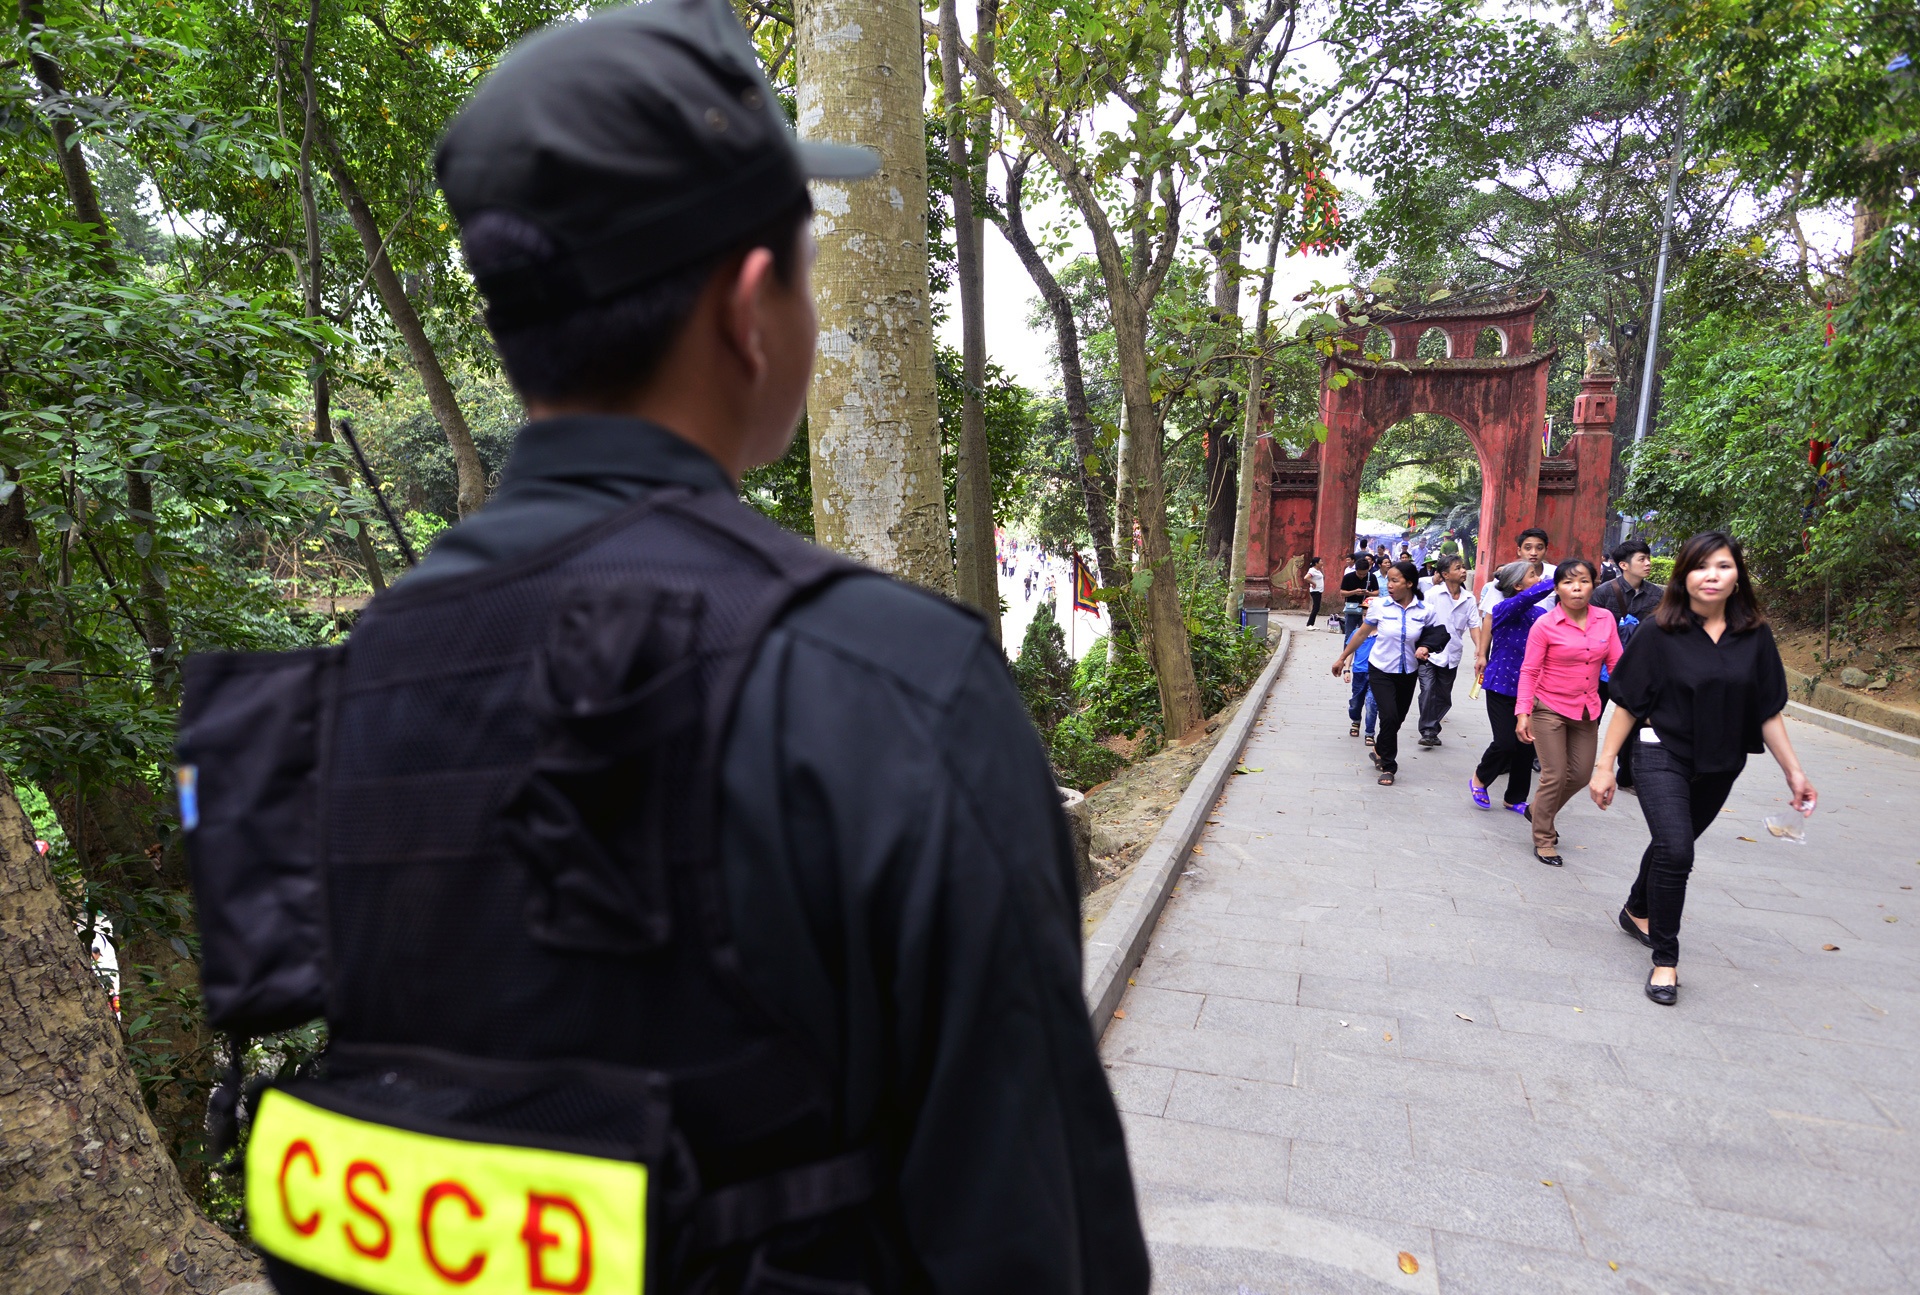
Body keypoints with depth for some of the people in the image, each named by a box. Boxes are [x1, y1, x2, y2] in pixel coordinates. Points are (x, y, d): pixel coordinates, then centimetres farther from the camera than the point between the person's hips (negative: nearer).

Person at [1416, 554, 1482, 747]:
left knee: (1443, 697, 11)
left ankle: (1432, 728, 27)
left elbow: (1474, 626, 1)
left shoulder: (1469, 599, 2)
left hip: (1452, 655, 4)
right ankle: (1428, 731, -6)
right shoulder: (1433, 594, -8)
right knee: (1428, 690, -15)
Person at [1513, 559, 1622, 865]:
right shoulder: (1545, 625, -14)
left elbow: (1616, 664, 0)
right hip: (1549, 710, -5)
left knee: (1581, 774, 14)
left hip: (1586, 711, 5)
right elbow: (1529, 672, -12)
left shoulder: (1606, 619, -3)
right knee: (1555, 776, -2)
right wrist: (1523, 714, -18)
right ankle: (1544, 840, 15)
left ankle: (1537, 810, 39)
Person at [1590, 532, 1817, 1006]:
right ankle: (1664, 958, -3)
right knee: (1675, 850, -17)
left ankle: (1637, 911, 45)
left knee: (1672, 844, 18)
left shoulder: (1755, 637, -1)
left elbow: (1769, 712, 6)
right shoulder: (1660, 632, -10)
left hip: (1719, 767, 4)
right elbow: (1627, 702, -7)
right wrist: (1604, 765, -7)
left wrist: (1794, 772, 3)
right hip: (1662, 756, -4)